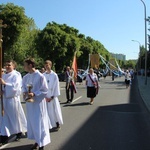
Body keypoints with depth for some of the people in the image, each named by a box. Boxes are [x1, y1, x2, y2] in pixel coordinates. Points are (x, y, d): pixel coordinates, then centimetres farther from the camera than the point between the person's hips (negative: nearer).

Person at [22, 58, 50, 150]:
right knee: (32, 122, 14)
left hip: (38, 103, -6)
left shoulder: (40, 76, -15)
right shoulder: (25, 77, 3)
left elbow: (45, 90, -12)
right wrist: (25, 93, -6)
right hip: (29, 103, 6)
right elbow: (24, 88, 15)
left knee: (39, 122, 2)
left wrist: (34, 94, -23)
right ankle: (37, 141, 31)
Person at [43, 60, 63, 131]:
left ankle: (57, 124, 17)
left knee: (55, 110, 3)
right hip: (45, 96, 3)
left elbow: (56, 86, -6)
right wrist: (45, 96, -6)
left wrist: (52, 97, -9)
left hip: (53, 96, -2)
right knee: (47, 110, 5)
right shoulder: (43, 75, 2)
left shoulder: (54, 75, -6)